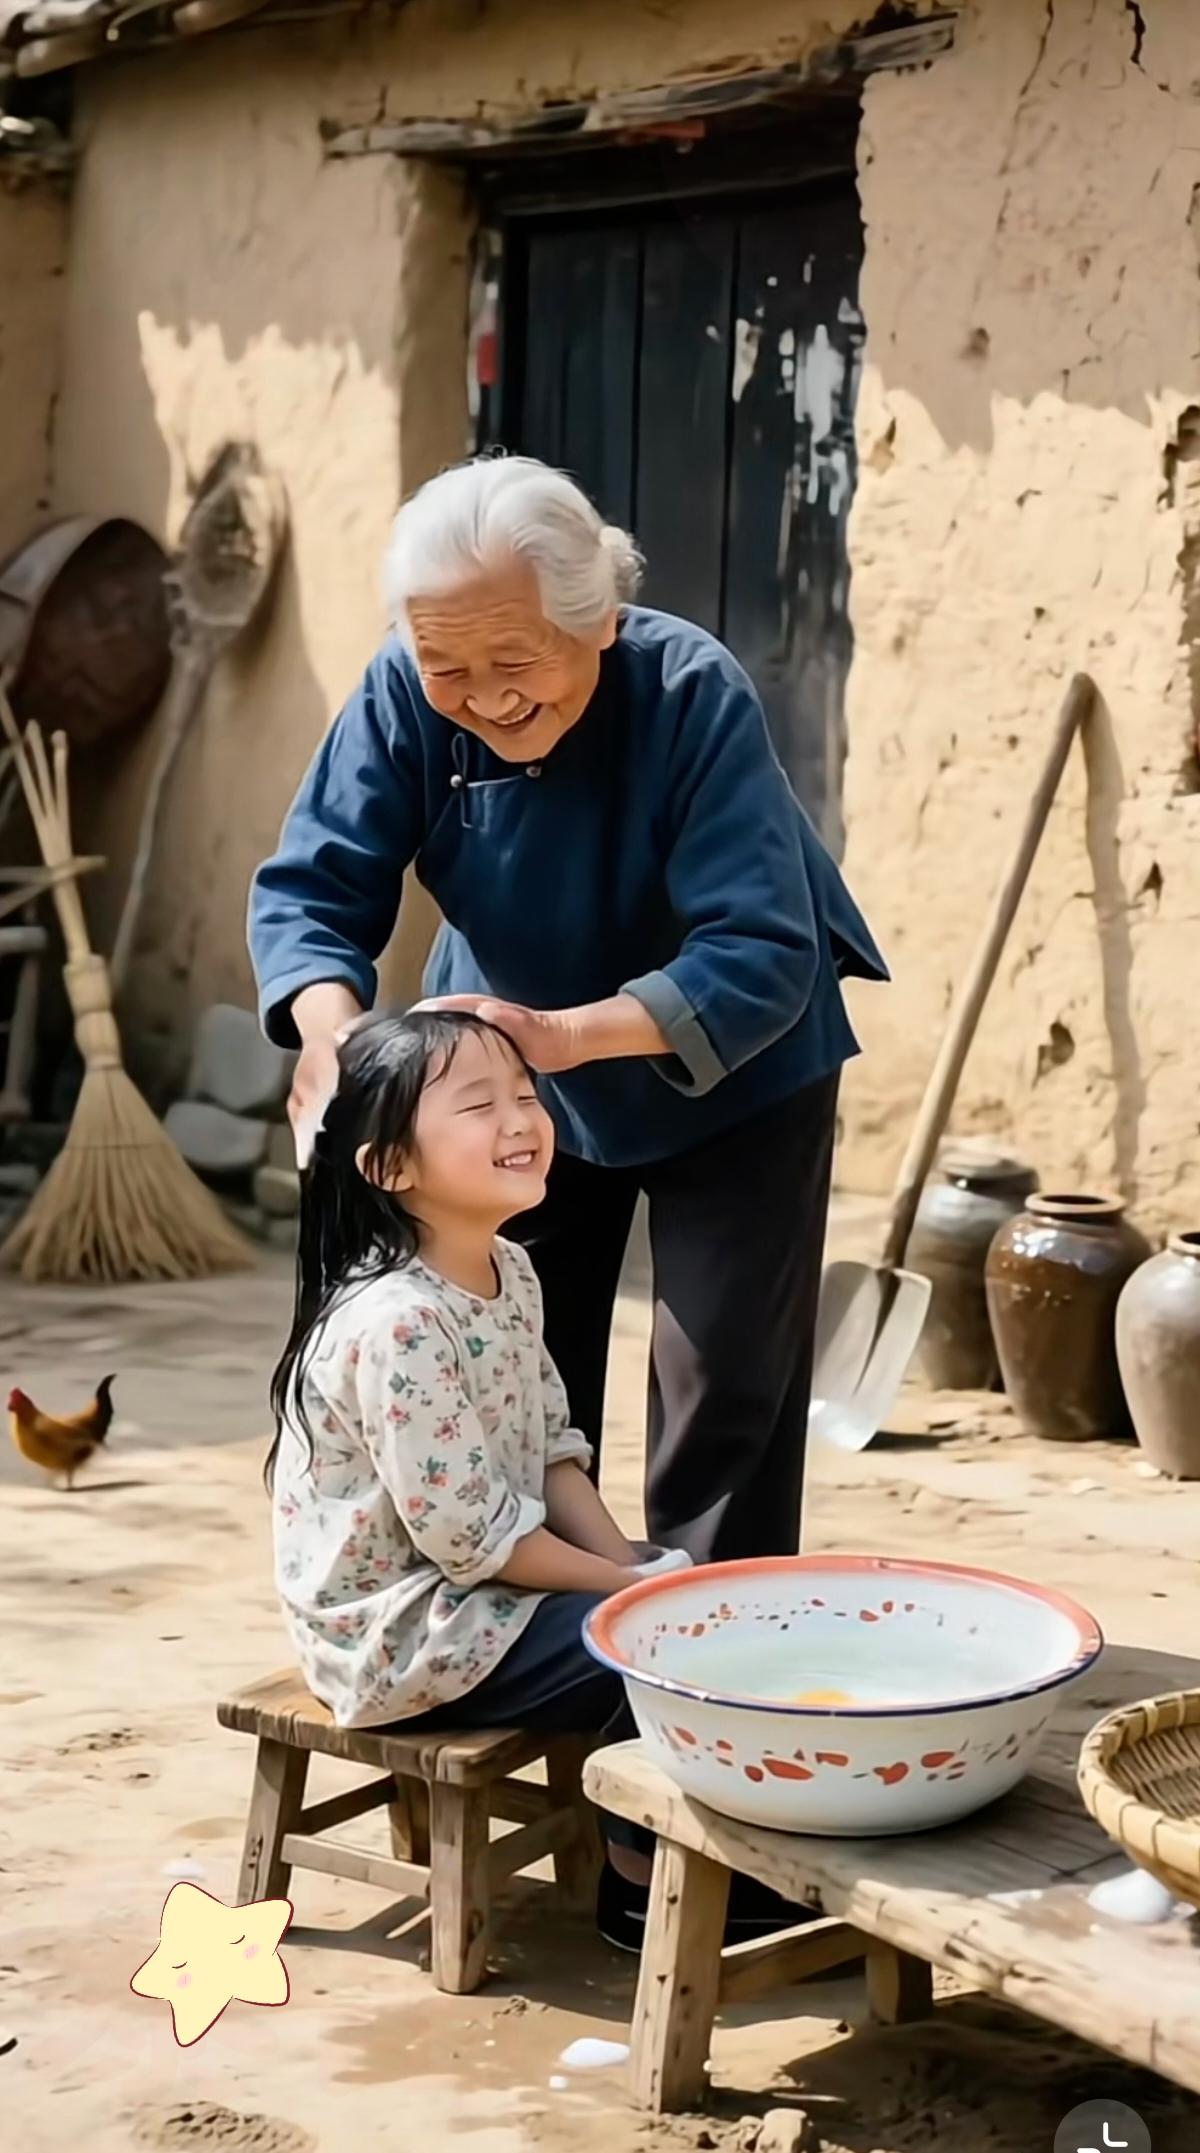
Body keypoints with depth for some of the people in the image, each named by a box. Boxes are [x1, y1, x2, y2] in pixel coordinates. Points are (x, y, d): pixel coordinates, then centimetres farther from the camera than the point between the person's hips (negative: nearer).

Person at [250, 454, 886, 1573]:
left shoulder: (694, 695, -33)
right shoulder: (404, 696, -22)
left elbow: (762, 961, -38)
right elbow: (310, 888, -20)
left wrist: (565, 1034, -51)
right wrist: (332, 1028, -42)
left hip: (730, 1086, -3)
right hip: (511, 1090, 4)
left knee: (726, 1395, -3)